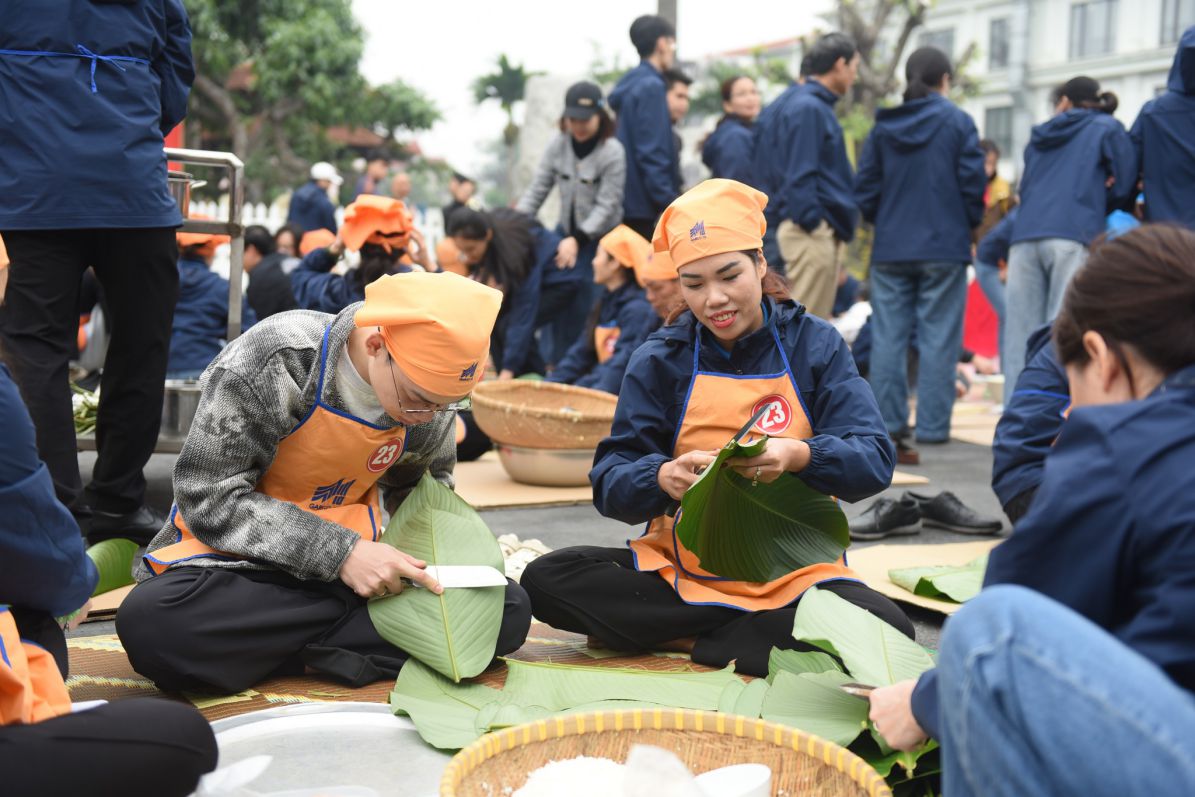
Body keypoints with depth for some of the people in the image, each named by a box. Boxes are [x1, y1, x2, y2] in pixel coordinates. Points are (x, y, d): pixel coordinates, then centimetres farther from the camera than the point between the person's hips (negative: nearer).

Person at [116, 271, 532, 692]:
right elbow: (210, 500, -20)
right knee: (150, 624, -38)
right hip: (237, 561, -4)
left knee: (507, 609, -20)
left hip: (350, 560, 4)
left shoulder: (432, 393, -5)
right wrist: (340, 553, -26)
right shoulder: (275, 361, -21)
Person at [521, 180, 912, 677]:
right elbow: (609, 483, -5)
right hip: (681, 568, 2)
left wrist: (800, 456, -30)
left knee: (886, 632, -31)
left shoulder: (814, 344, 2)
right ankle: (762, 629, -15)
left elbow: (874, 459, -8)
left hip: (793, 570, -1)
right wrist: (663, 478, -28)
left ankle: (694, 641, -13)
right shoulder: (659, 359, 3)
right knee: (545, 580, -22)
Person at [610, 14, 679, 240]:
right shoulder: (651, 88, -13)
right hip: (646, 206, -9)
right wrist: (669, 203, -19)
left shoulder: (631, 84, 15)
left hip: (628, 205, 9)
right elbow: (652, 154, -19)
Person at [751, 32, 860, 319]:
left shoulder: (817, 106, 18)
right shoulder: (808, 108, -12)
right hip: (813, 231, -10)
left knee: (817, 324, 13)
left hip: (822, 232, 10)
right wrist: (812, 222, -19)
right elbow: (800, 176, -18)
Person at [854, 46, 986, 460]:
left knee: (888, 335, 6)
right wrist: (969, 226, 11)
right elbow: (973, 182, -4)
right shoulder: (957, 121, -3)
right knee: (938, 337, 1)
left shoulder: (883, 125, 7)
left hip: (890, 247, 3)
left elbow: (865, 187, 6)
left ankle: (888, 422, 8)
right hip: (943, 246, -3)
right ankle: (932, 424, 2)